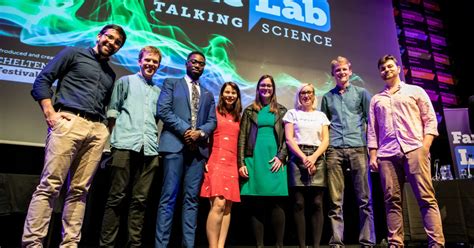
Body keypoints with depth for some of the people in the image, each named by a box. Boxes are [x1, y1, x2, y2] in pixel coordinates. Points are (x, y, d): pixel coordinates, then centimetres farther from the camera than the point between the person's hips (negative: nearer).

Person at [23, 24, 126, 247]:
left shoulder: (110, 74, 26)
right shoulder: (74, 53, 12)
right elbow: (42, 80, 4)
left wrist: (105, 126, 9)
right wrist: (50, 113, -8)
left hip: (97, 130, 5)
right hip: (69, 122, -5)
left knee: (79, 190, 3)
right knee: (49, 185, -9)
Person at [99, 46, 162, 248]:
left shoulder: (159, 91, 21)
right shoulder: (126, 81, 13)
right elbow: (112, 111, 8)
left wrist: (154, 140, 10)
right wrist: (115, 137, 0)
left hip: (150, 149, 3)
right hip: (125, 145, -3)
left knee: (140, 199, 3)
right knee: (117, 196, -2)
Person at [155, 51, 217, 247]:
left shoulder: (208, 95, 23)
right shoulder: (171, 83, 12)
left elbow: (212, 121, 13)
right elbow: (163, 110, -3)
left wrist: (199, 132, -9)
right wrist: (185, 130, -11)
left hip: (198, 148, 4)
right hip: (175, 145, -3)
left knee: (192, 198, 3)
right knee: (169, 197, -5)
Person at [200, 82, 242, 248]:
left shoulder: (238, 118, 18)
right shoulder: (214, 112, 5)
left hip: (232, 164, 5)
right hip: (216, 162, -5)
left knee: (228, 206, 1)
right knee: (218, 204, -16)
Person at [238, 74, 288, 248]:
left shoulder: (281, 110, 14)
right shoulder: (250, 111, 13)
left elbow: (286, 136, 8)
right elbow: (242, 138, 7)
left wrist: (281, 157, -6)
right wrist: (241, 163, -2)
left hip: (274, 159, 0)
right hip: (254, 159, 1)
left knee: (276, 203, -5)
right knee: (256, 205, 0)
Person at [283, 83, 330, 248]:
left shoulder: (321, 115, 18)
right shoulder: (292, 113, 12)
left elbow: (326, 140, 8)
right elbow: (289, 139, 2)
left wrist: (314, 157, -9)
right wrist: (304, 157, -11)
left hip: (317, 158, 2)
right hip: (297, 158, -1)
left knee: (317, 203, -3)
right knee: (299, 203, -4)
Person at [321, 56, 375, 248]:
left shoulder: (361, 93, 13)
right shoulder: (327, 97, 17)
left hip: (358, 148, -1)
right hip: (334, 151, 1)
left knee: (364, 199, 0)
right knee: (335, 201, -1)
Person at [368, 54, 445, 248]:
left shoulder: (416, 91, 16)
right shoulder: (376, 99, 21)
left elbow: (430, 120, 8)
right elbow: (372, 130, 16)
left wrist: (425, 146, -7)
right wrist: (373, 155, 5)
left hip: (414, 149, -2)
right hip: (386, 154, 2)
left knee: (427, 198, -7)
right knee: (392, 201, 0)